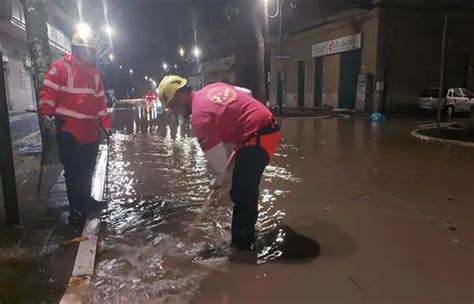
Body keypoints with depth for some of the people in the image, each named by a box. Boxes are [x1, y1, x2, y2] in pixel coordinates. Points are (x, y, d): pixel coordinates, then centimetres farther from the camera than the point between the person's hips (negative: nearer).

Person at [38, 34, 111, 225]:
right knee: (74, 170, -4)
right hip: (68, 129, -7)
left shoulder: (94, 73, 16)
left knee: (88, 168, 15)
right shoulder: (61, 67, -4)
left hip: (90, 130, 7)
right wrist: (46, 113, -20)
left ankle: (85, 200, 31)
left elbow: (100, 101, 18)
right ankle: (76, 210, 5)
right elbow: (48, 91, -9)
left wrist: (105, 123, 15)